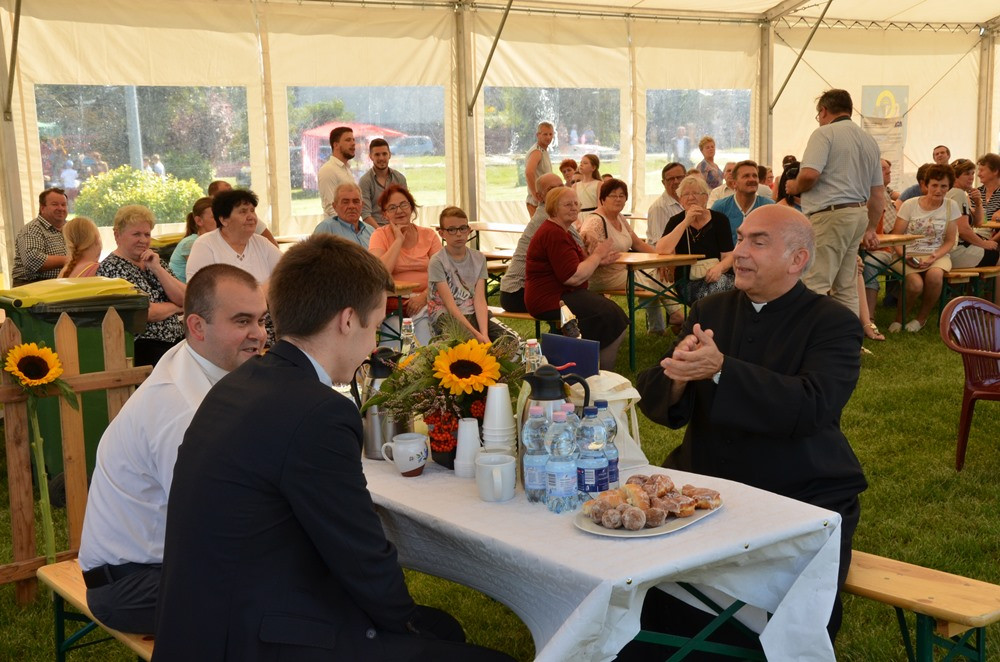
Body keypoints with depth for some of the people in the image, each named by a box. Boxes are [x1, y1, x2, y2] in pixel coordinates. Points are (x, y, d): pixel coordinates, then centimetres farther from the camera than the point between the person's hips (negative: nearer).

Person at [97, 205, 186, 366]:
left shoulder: (154, 261, 17)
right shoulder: (110, 268, -5)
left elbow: (185, 300, 6)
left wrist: (157, 269, -4)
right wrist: (175, 307, 2)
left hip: (177, 339, 7)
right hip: (140, 347, -7)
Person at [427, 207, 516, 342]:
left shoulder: (479, 258, 6)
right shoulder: (437, 262, -8)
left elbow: (480, 300, -4)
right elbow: (450, 305, -13)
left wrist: (484, 334, -20)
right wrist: (476, 334, -22)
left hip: (474, 314, 5)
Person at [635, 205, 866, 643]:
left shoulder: (834, 324, -3)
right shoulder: (709, 311, 10)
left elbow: (810, 406, -21)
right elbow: (651, 397, 3)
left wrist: (720, 369, -30)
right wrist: (678, 374, -20)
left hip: (803, 498, -4)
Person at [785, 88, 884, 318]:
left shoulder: (824, 133, -6)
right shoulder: (869, 141, 19)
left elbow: (810, 174, -20)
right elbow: (878, 193, 20)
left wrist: (795, 186, 1)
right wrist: (869, 229, 26)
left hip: (830, 214, -9)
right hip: (858, 214, 9)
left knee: (815, 286, -10)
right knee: (846, 287, 13)